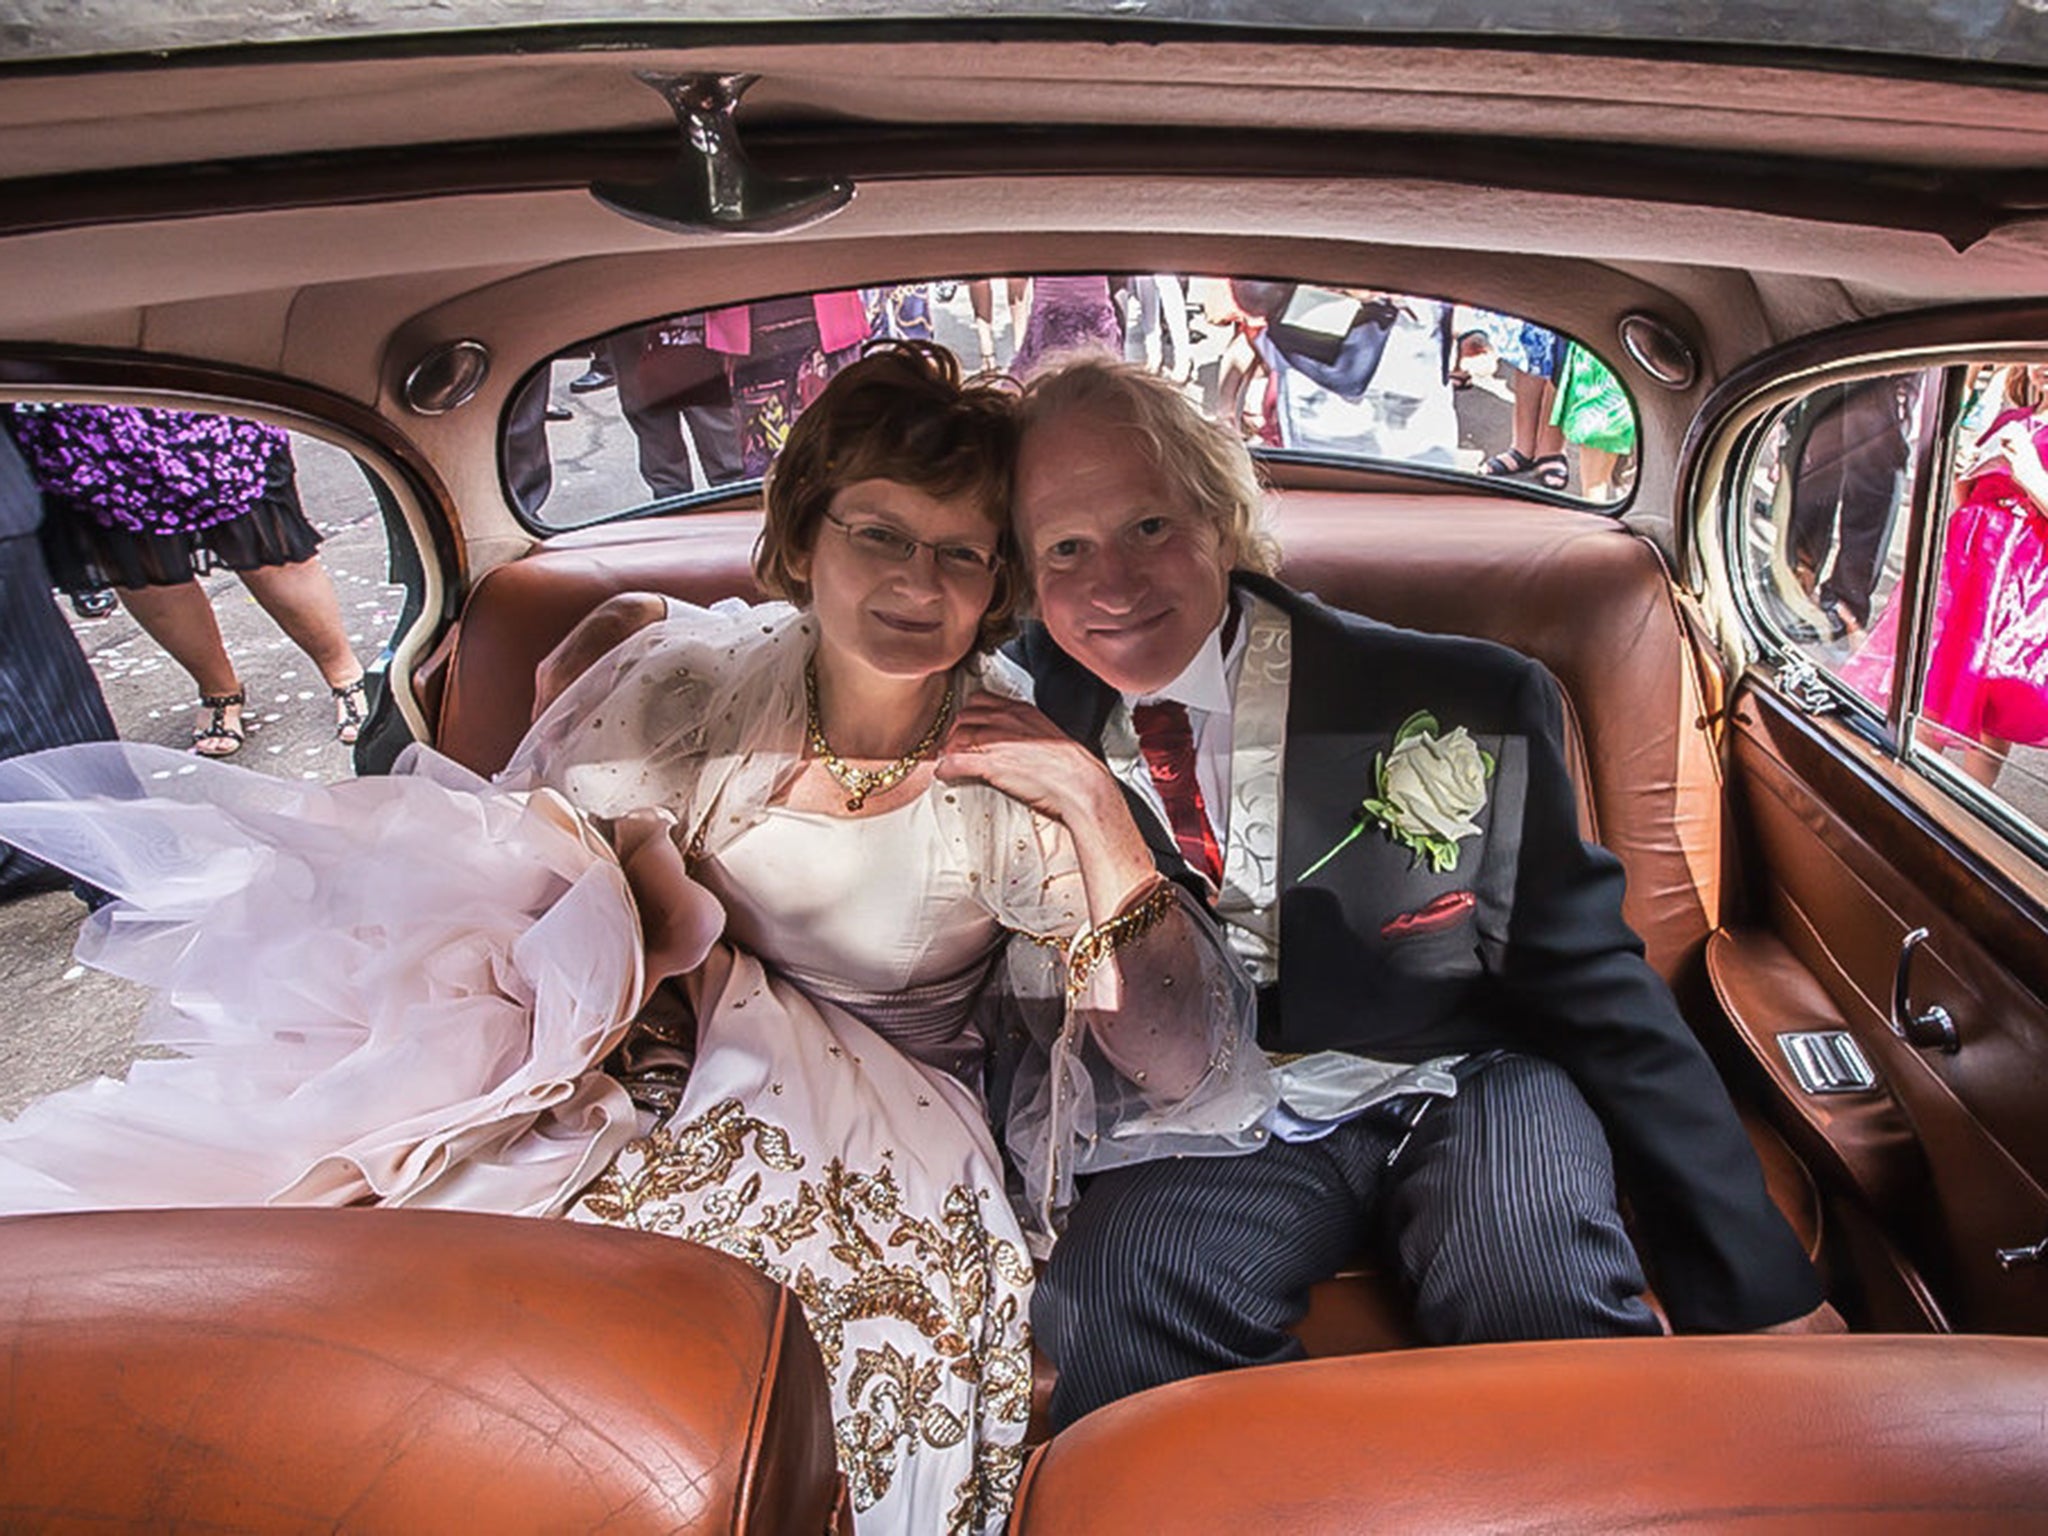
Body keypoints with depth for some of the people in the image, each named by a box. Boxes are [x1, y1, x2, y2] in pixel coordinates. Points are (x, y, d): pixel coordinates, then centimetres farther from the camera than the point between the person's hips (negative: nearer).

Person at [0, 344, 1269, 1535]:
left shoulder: (1014, 779, -11)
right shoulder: (697, 683, -6)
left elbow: (1179, 1066, -13)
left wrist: (1097, 810, -24)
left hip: (882, 1133, 0)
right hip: (678, 1067, 1)